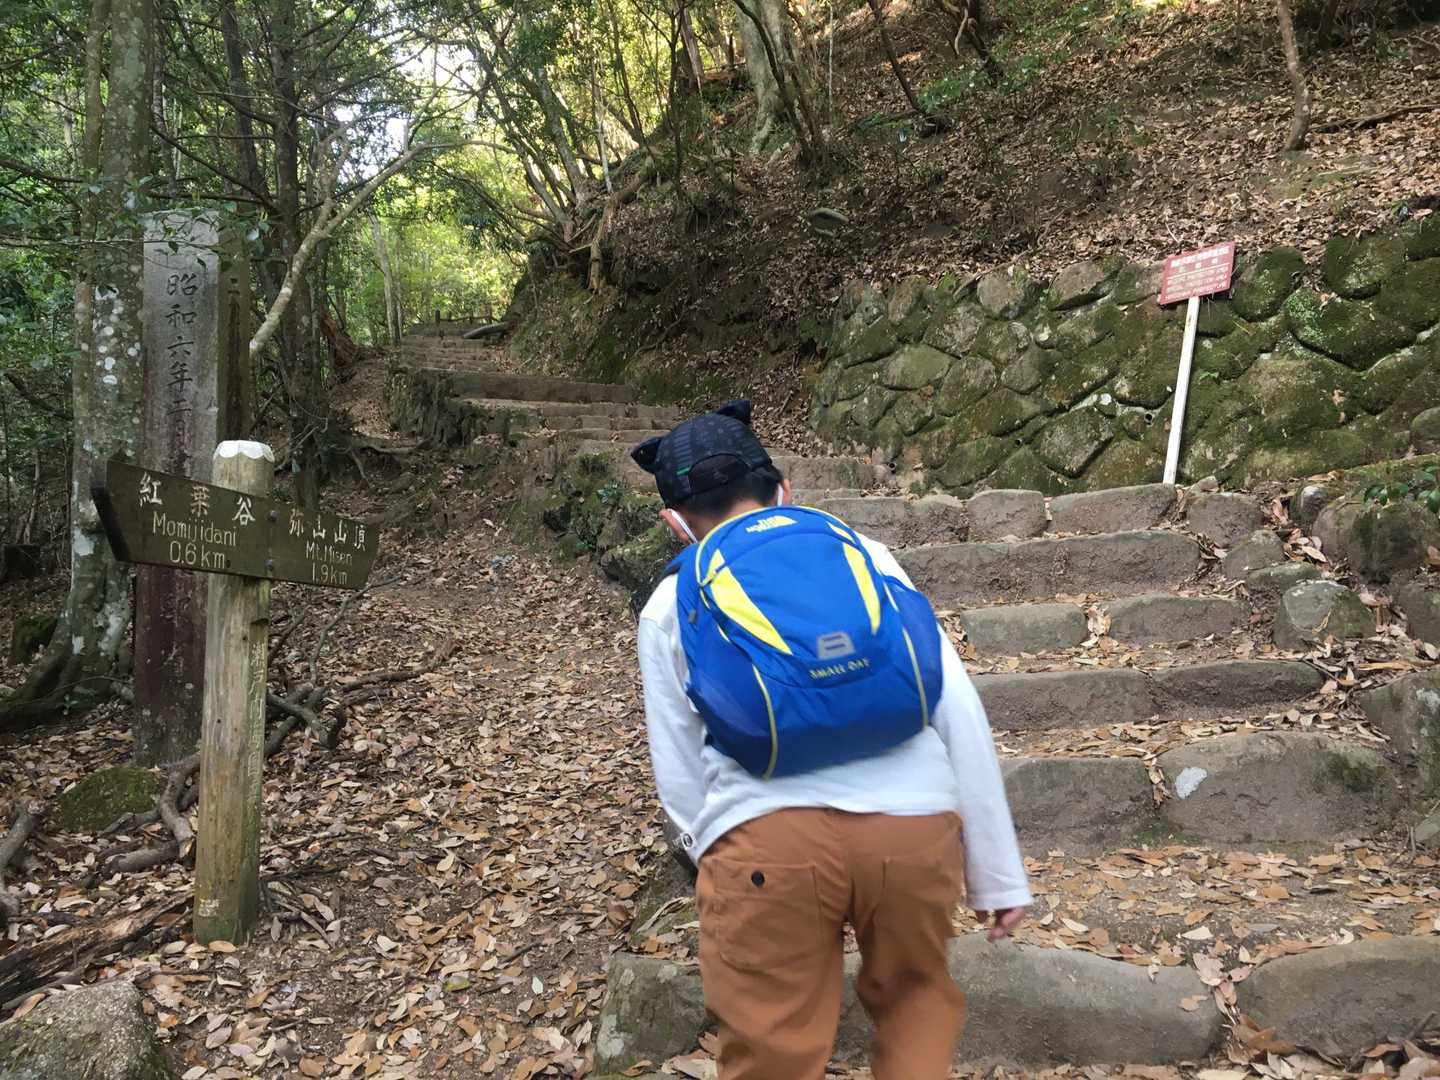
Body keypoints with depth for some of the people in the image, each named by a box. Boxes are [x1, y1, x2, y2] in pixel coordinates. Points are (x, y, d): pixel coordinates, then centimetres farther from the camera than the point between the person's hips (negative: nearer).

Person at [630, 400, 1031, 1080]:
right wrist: (997, 870, 19)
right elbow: (959, 713, 15)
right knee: (917, 996, 30)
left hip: (765, 837, -1)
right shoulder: (865, 553, 21)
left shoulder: (670, 606, 19)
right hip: (914, 820, 2)